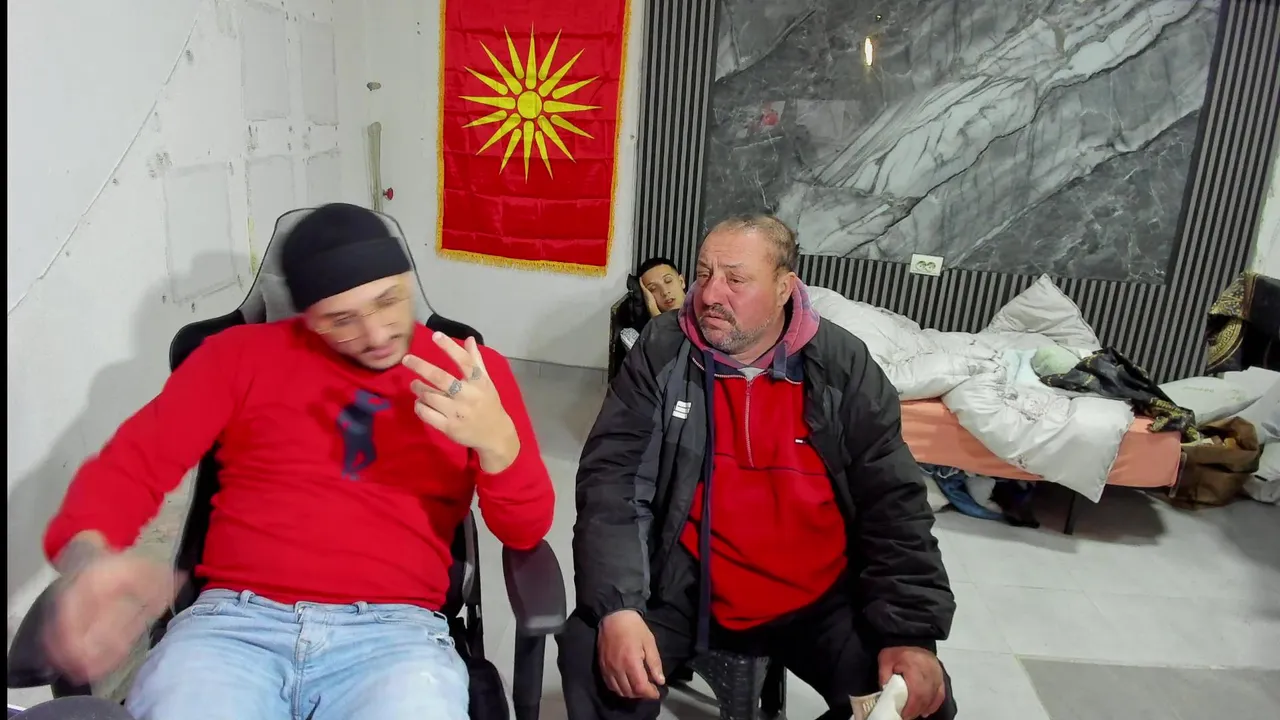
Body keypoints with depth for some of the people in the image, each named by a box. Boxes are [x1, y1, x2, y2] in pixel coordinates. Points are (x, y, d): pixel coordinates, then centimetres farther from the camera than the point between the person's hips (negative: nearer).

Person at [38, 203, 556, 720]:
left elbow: (526, 530, 2)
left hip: (393, 630, 0)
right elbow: (132, 462, 6)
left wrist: (496, 442, -19)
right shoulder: (243, 353, 11)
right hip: (235, 621, 1)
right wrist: (86, 555, -17)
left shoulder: (471, 371, 7)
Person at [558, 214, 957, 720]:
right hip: (683, 587, -1)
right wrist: (616, 607, -24)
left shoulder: (845, 366, -5)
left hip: (819, 602, 2)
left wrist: (911, 632, -13)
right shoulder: (661, 352, -7)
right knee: (590, 656, -23)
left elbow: (893, 505, -3)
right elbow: (610, 478, -11)